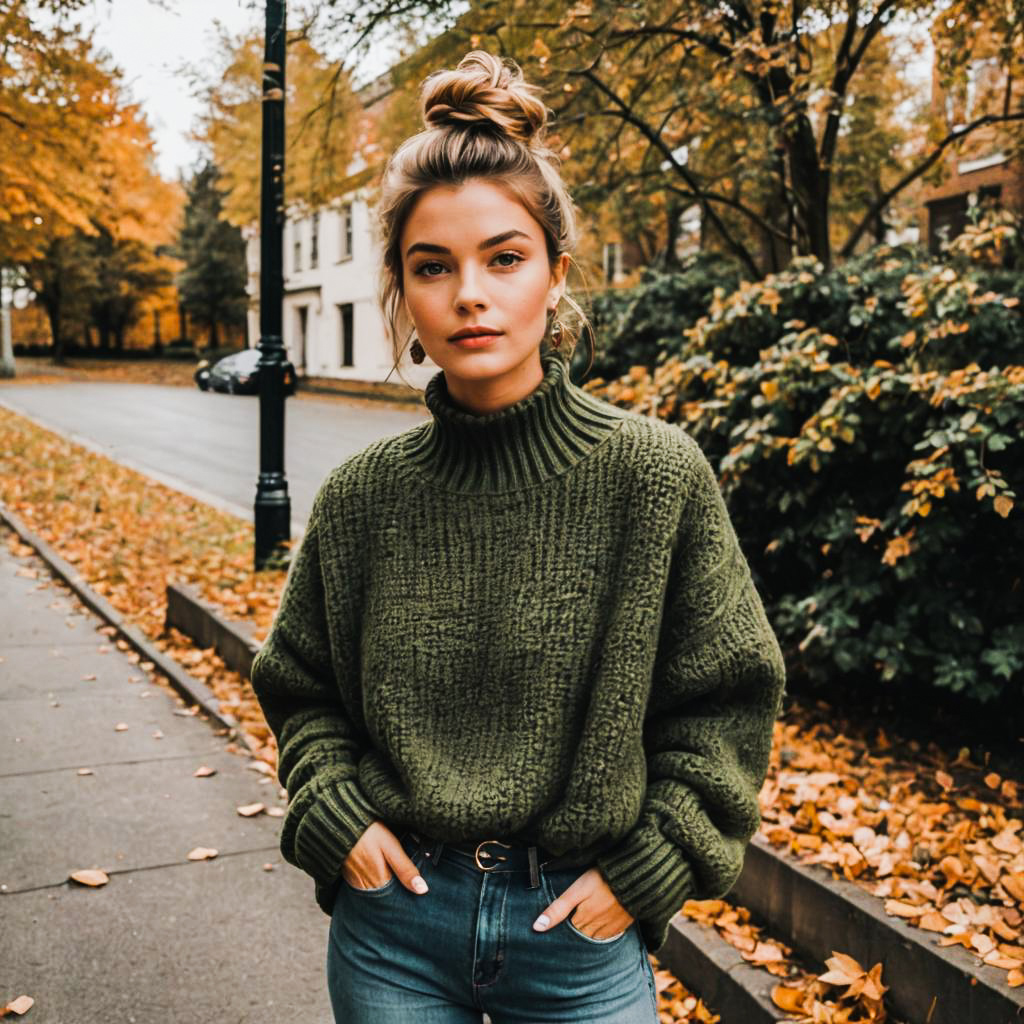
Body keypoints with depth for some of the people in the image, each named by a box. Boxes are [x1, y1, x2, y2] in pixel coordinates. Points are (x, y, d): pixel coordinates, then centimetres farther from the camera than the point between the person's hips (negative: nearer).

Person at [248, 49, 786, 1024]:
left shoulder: (656, 473, -12)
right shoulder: (362, 494, -6)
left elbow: (728, 696, -4)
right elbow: (299, 689, 8)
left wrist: (648, 867, -7)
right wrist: (333, 813, -6)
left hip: (580, 926, -1)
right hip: (392, 920, 2)